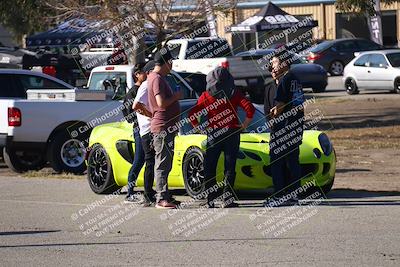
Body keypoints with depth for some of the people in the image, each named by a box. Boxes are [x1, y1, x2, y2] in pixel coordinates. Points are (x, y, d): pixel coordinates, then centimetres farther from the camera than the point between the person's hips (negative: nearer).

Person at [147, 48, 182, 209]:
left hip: (167, 128, 11)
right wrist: (176, 96, -11)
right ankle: (161, 199, -11)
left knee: (165, 164, 13)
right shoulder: (157, 79, -15)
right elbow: (161, 102, -25)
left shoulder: (157, 77, 18)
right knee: (162, 164, -10)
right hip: (162, 127, -11)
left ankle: (165, 197, 18)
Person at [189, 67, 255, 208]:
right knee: (230, 167, 4)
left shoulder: (206, 96, 1)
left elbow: (192, 114, -5)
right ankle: (227, 199, -3)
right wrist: (245, 125, -2)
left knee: (209, 168, 7)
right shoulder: (234, 94, 0)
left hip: (213, 135, 0)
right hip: (231, 134, 0)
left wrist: (198, 127, 5)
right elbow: (250, 108, -10)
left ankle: (210, 200, 2)